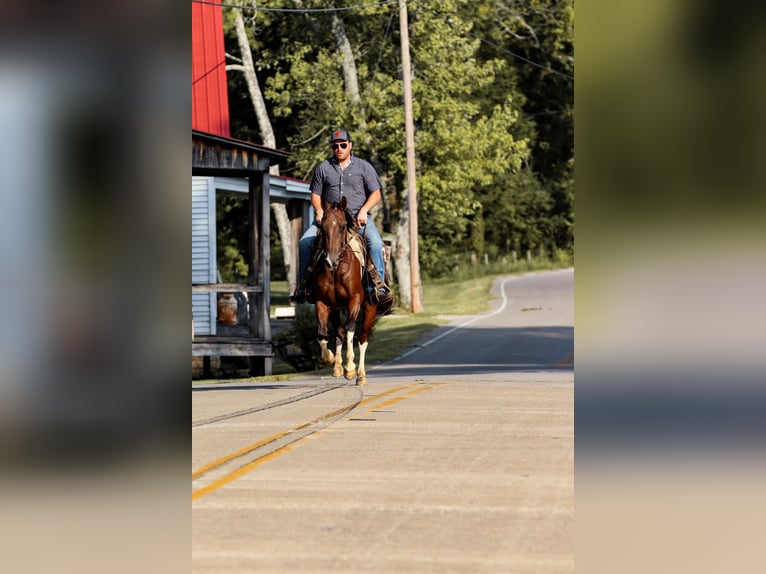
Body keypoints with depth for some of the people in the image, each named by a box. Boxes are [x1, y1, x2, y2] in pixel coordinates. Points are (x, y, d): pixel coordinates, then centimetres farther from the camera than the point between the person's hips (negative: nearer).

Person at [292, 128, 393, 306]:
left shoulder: (364, 167, 7)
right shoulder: (323, 168, 10)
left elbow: (376, 194, 4)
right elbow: (315, 195, 14)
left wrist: (363, 210, -13)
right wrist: (319, 210, -6)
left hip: (358, 217, -2)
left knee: (375, 242, -29)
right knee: (305, 242, -19)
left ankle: (379, 286, -26)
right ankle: (304, 286, -10)